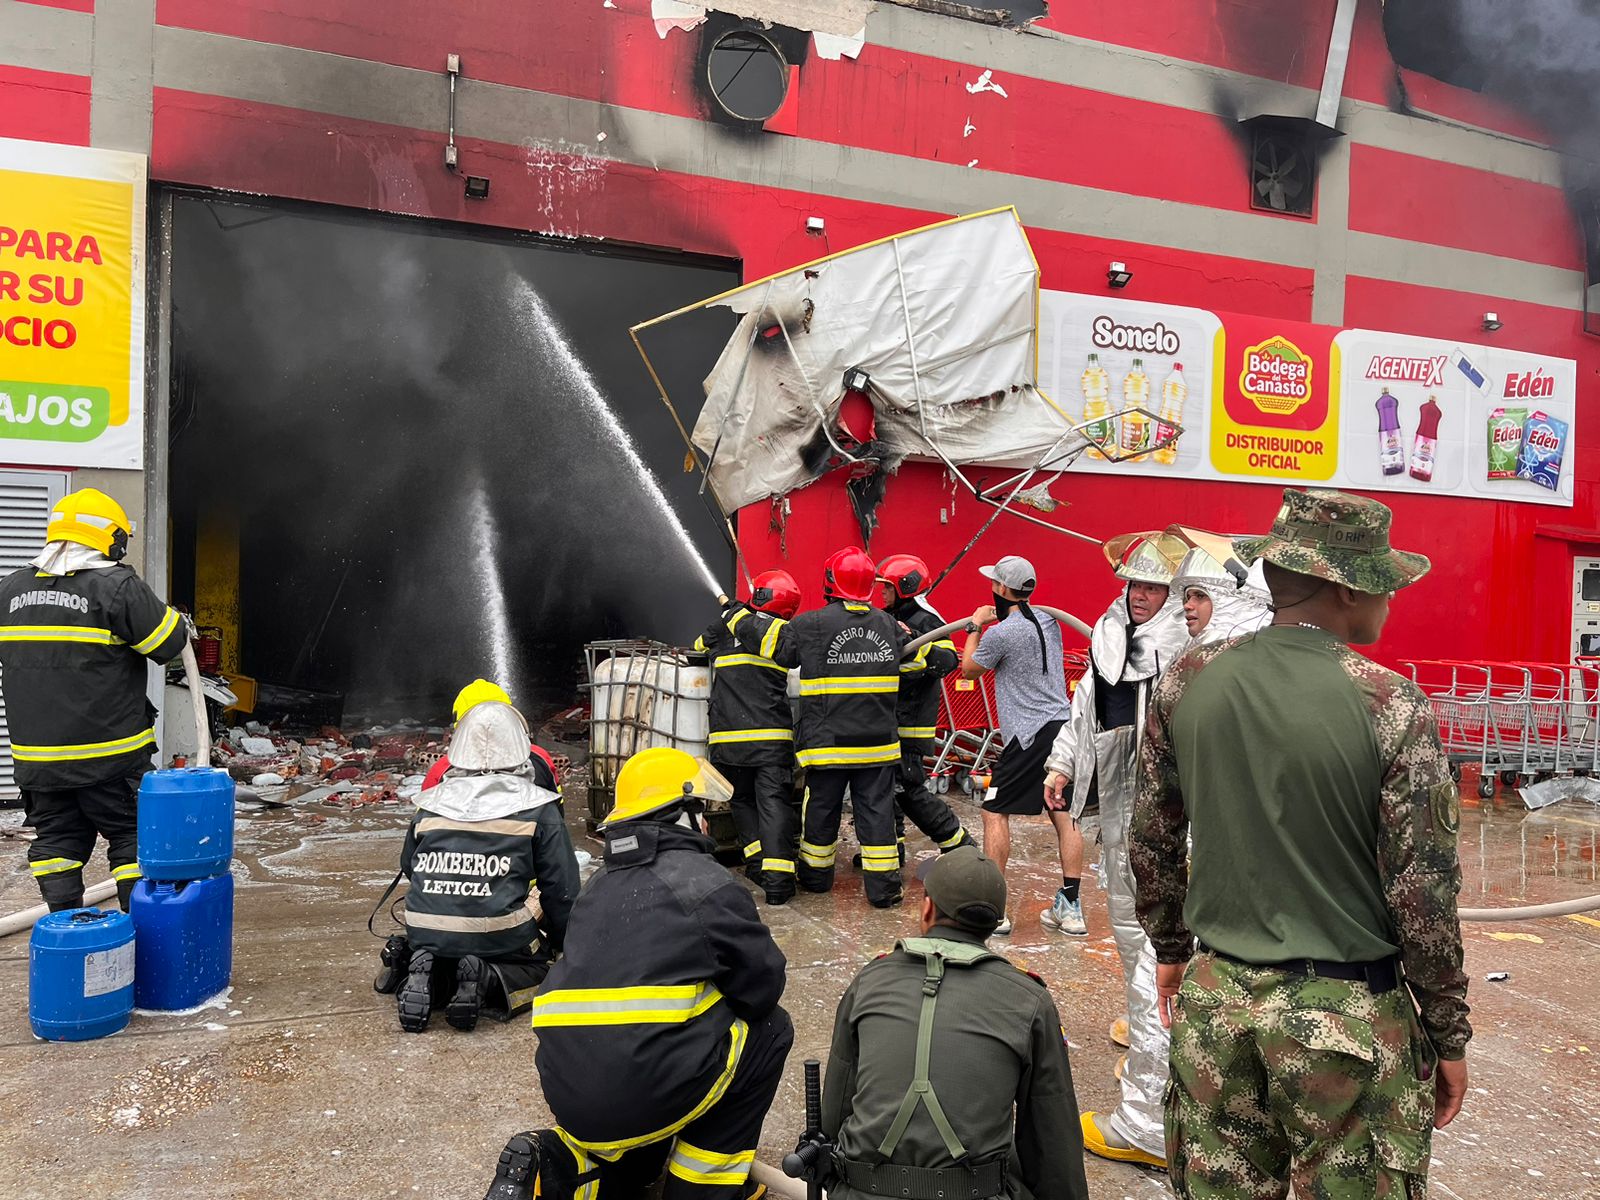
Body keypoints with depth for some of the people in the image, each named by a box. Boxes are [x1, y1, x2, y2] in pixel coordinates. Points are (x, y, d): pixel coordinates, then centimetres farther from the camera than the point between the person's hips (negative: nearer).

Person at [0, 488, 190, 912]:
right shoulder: (118, 587, -14)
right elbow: (168, 643, -10)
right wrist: (179, 622, 10)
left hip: (36, 756, 5)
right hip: (109, 755, -5)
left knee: (56, 840, 14)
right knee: (132, 837, 5)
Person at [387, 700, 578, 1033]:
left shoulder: (429, 804, 6)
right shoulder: (538, 809, -3)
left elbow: (408, 868, 21)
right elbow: (561, 888, 0)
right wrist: (561, 941, 17)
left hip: (427, 939, 4)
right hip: (501, 940, -3)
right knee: (538, 965, 22)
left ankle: (426, 975, -2)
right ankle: (491, 981, -10)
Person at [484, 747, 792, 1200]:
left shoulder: (600, 886, 18)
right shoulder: (707, 881, -4)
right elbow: (764, 985, 3)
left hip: (570, 1096, 7)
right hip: (647, 1089, -7)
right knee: (769, 1029, 14)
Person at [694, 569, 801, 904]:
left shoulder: (725, 626, 9)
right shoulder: (786, 634, 2)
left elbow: (699, 647, 28)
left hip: (728, 736, 2)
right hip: (772, 736, -1)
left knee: (742, 800, 18)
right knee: (774, 802, -3)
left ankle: (757, 862, 10)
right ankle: (776, 878, -12)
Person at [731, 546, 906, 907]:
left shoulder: (812, 625, -11)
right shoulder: (887, 624, 2)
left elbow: (770, 644, -2)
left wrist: (737, 617, 13)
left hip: (827, 742, -2)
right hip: (878, 742, 3)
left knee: (821, 809, 14)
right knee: (876, 810, 7)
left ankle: (817, 873, 30)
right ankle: (883, 886, 8)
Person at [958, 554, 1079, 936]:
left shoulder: (1000, 633, -11)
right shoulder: (1048, 621, 11)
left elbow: (968, 669, 5)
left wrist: (975, 626, 15)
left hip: (1029, 735, -8)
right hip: (1063, 725, 8)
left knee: (995, 812, 1)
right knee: (1063, 815, 10)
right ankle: (1070, 908, 13)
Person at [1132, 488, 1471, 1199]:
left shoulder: (1188, 680, -4)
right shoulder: (1391, 706, -15)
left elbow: (1152, 842, 5)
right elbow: (1423, 893, -11)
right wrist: (1450, 1038, 2)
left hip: (1214, 1001, 4)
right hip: (1347, 1016, -3)